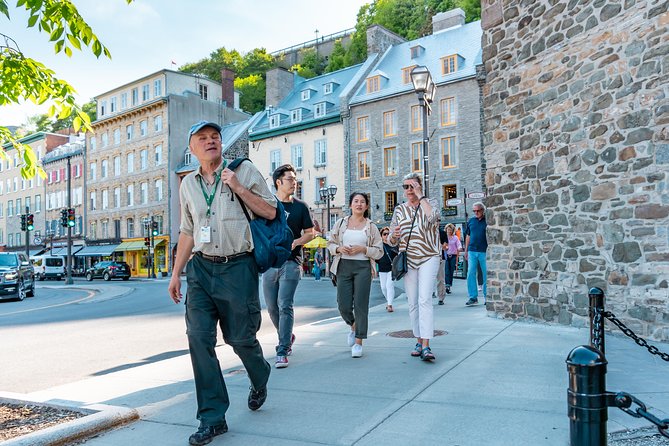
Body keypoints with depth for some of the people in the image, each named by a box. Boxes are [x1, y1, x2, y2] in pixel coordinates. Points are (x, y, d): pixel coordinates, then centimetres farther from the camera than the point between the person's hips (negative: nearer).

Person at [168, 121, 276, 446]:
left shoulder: (244, 171, 0)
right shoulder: (188, 184, 12)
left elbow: (270, 212, -1)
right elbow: (187, 232, 17)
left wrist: (238, 188, -12)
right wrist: (176, 273, 14)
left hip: (237, 267, -3)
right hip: (201, 268, 4)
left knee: (239, 338, 5)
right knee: (198, 338, -5)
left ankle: (260, 381, 39)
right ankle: (212, 418, 6)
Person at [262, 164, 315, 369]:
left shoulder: (300, 206, 4)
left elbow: (310, 233, 7)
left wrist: (296, 242, -11)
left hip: (291, 262, -2)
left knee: (285, 306, -9)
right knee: (272, 308, 10)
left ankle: (282, 352, -4)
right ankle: (287, 337, 34)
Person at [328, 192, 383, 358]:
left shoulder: (371, 227, 5)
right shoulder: (341, 223, 10)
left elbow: (379, 251, 4)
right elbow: (330, 243, 14)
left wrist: (363, 249, -11)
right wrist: (339, 249, -7)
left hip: (363, 267, -2)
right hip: (344, 266, 2)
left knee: (360, 305, -4)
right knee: (343, 305, 1)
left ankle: (358, 342, 7)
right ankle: (353, 326, 34)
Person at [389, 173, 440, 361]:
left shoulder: (430, 203, 4)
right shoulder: (399, 210, 12)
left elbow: (432, 217, -22)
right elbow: (392, 241, 12)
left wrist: (420, 196, -14)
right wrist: (394, 235, -12)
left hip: (428, 258, -4)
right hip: (408, 260, 4)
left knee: (425, 300, -16)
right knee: (413, 303, 5)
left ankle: (426, 346, -19)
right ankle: (418, 341, 16)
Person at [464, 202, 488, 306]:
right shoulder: (471, 221, 11)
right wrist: (466, 250, 14)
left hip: (484, 251, -3)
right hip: (472, 251, 3)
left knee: (486, 274, 4)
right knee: (470, 274, -1)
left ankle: (487, 296, 16)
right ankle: (473, 297, 5)